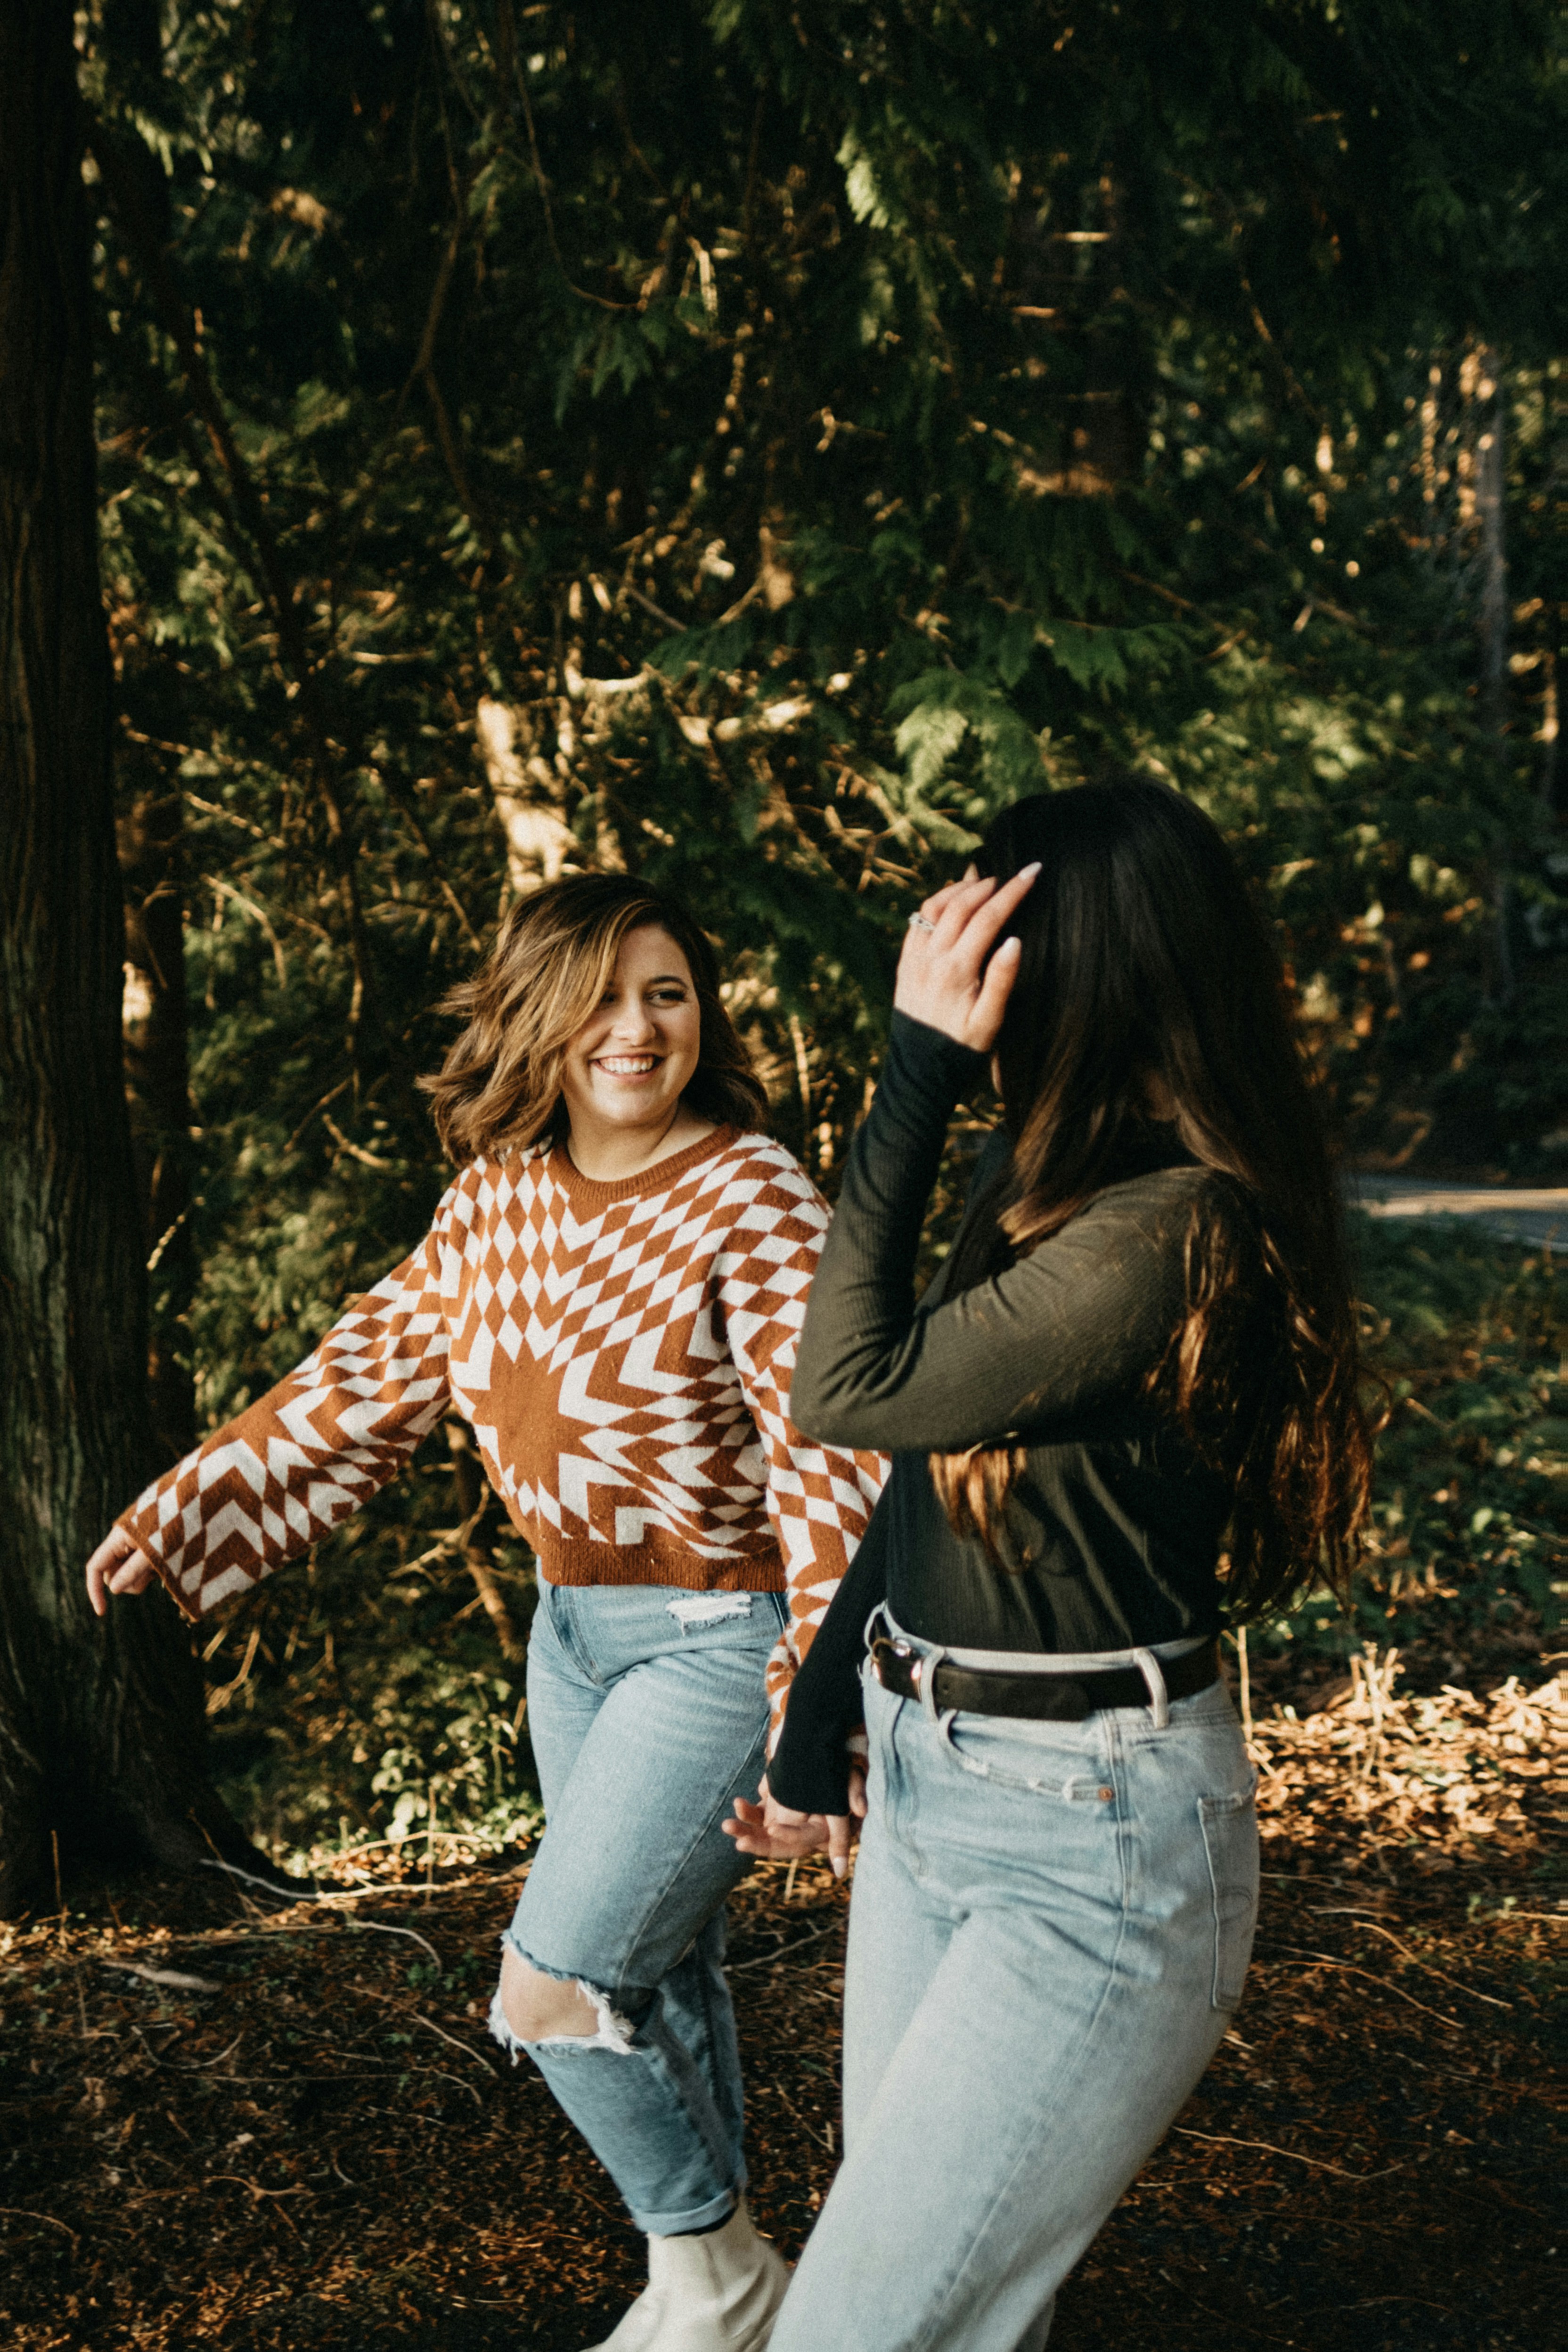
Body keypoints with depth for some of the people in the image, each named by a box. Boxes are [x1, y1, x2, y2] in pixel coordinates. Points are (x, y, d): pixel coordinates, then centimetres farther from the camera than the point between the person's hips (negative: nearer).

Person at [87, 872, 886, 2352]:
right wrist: (184, 1509, 8)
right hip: (572, 1628, 7)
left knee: (553, 1987, -8)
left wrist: (818, 1713, -30)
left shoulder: (753, 1197, -18)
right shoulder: (497, 1195, 2)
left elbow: (826, 1453, -23)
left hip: (718, 1636, -7)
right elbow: (371, 1373, 11)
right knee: (655, 1979, 17)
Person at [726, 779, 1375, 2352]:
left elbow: (849, 1392, -21)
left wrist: (920, 1068, -19)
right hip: (925, 1783, 9)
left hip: (1092, 1836, -9)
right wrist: (814, 1737, 14)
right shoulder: (1045, 1185, 7)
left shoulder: (1176, 1233, -23)